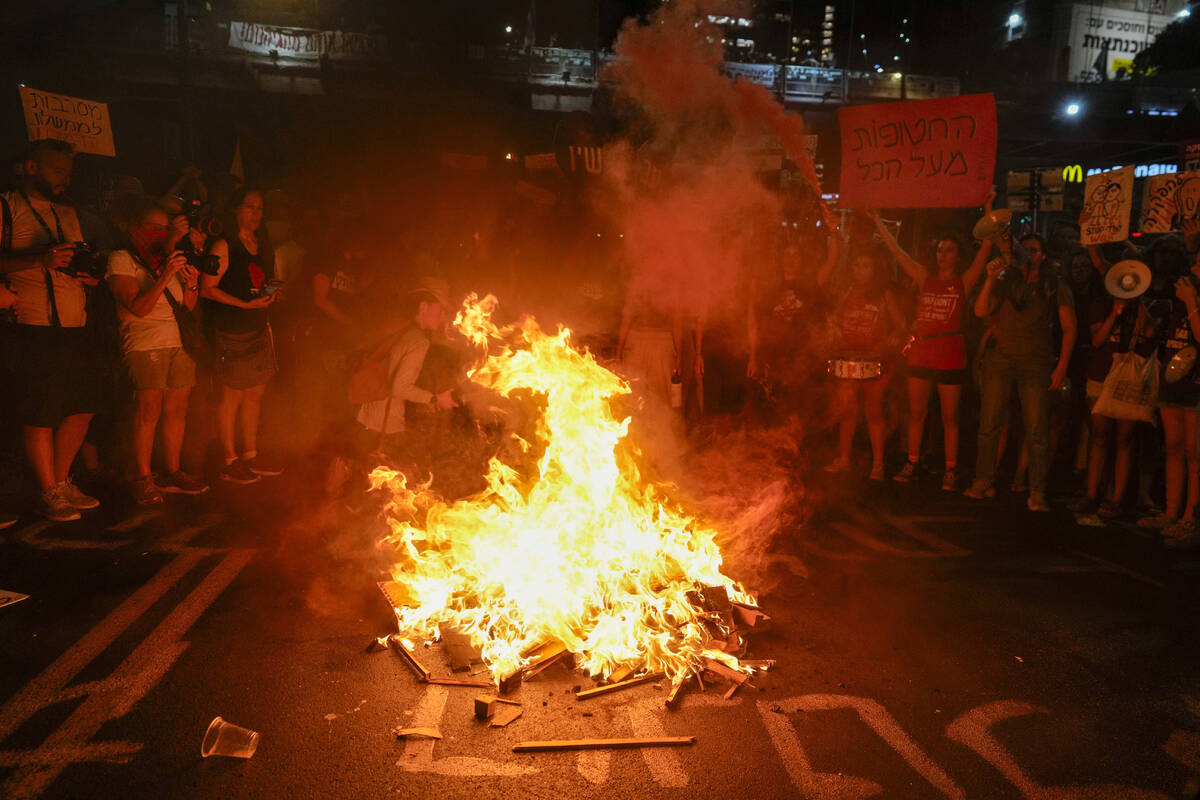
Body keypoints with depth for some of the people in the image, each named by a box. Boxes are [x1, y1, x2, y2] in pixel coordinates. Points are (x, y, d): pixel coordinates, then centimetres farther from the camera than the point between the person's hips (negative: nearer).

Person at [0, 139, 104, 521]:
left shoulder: (68, 214, 21)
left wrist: (88, 274, 4)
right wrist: (40, 259, -24)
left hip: (77, 329, 7)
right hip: (37, 331, -7)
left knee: (83, 407, 9)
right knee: (41, 415, -3)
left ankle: (62, 482, 23)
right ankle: (50, 494, 9)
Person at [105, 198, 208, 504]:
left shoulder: (168, 259, 20)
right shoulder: (121, 260, 1)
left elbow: (188, 306, 18)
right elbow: (138, 307, -12)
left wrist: (191, 283, -1)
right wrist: (165, 277, -20)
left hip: (179, 343, 6)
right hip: (145, 344, -6)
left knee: (177, 410, 4)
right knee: (149, 411, -10)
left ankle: (172, 473, 13)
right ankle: (143, 479, -3)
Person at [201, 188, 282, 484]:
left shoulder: (264, 246, 14)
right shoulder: (224, 246, -8)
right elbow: (207, 288, -12)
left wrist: (272, 294, 5)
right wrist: (246, 304, -19)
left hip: (259, 329, 7)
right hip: (231, 332, -7)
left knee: (255, 393, 12)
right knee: (231, 395, -2)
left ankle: (251, 456, 22)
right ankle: (229, 462, 7)